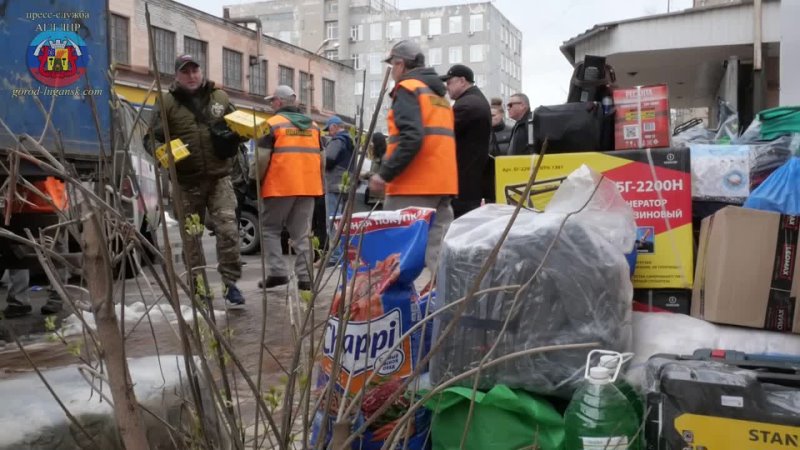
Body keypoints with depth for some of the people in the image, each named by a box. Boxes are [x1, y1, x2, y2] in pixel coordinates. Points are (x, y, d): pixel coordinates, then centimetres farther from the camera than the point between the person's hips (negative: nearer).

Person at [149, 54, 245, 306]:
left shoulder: (220, 98, 10)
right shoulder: (167, 103, 4)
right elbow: (154, 137, 3)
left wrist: (231, 137, -3)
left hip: (218, 176, 0)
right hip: (186, 181, 0)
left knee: (228, 229, -10)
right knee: (191, 235, 8)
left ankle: (231, 283, -1)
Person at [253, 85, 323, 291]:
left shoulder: (272, 124, -3)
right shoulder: (312, 125, 15)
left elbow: (263, 158, -9)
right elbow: (321, 159, 16)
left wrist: (257, 182, 3)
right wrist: (318, 183, 23)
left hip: (280, 186, -5)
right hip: (308, 187, 5)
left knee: (270, 229, 9)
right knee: (302, 234, 7)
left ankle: (277, 272, -1)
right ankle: (305, 278, 3)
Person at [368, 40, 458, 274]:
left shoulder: (407, 88, -4)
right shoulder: (438, 93, 23)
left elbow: (411, 138, -19)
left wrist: (385, 174, -16)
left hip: (413, 185, -8)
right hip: (442, 183, 8)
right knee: (440, 248, 6)